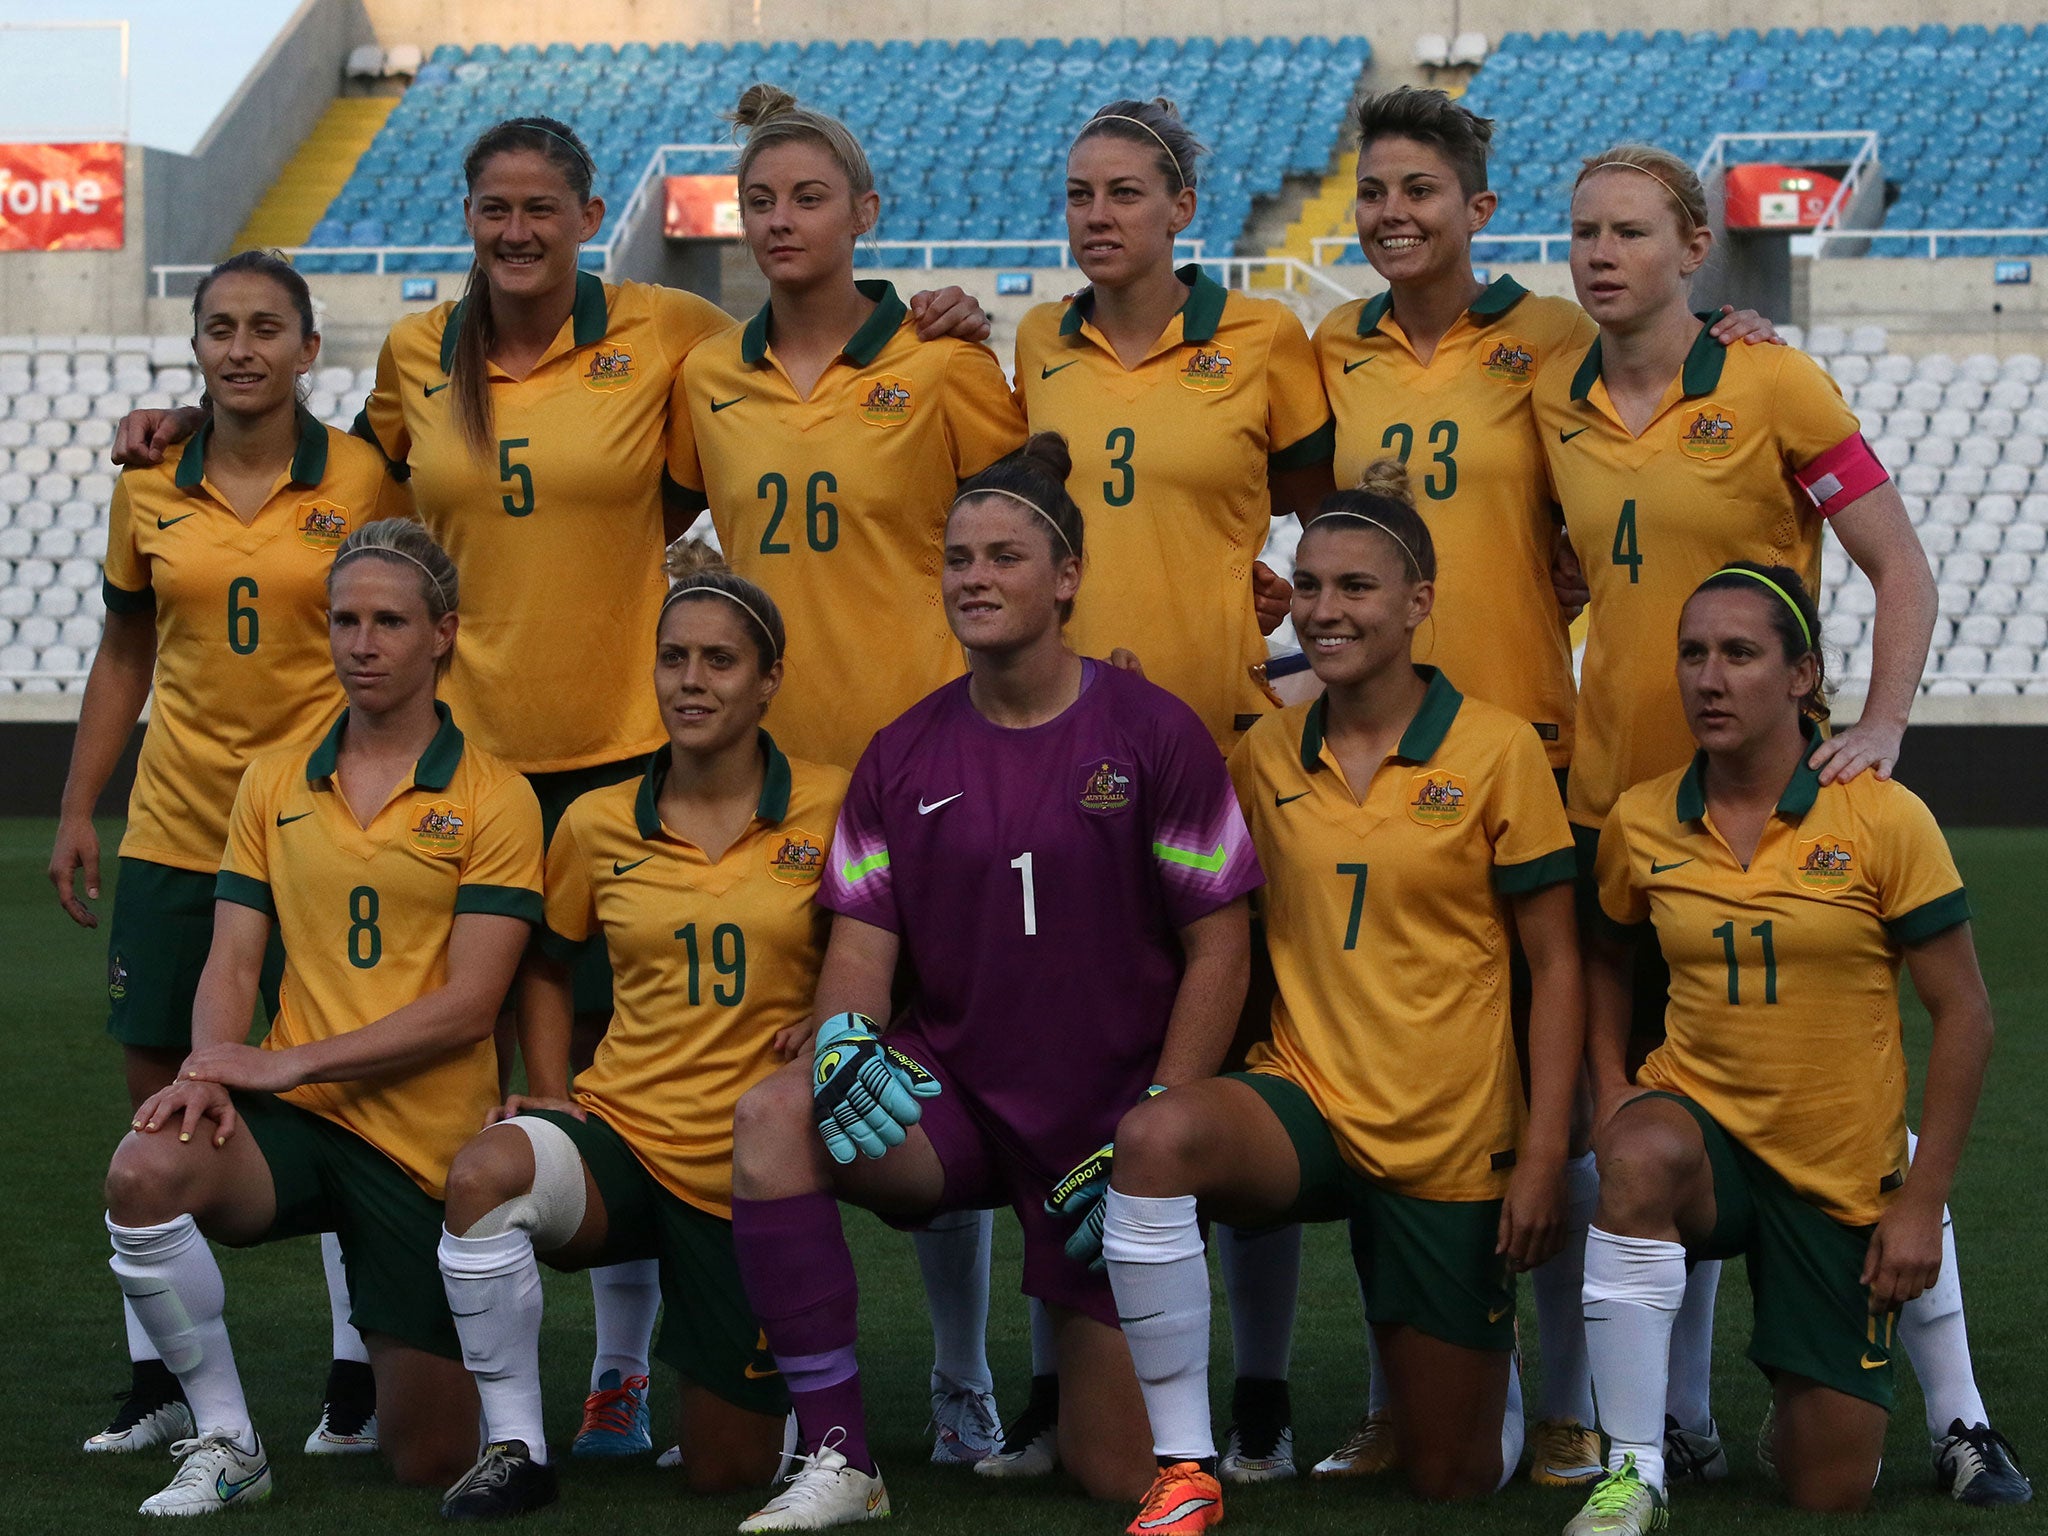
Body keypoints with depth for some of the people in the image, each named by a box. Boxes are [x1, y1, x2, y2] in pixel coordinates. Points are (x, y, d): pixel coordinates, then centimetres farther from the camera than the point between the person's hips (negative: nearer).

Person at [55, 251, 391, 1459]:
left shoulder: (365, 480, -5)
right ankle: (160, 1381, 14)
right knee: (157, 1091, 5)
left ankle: (361, 1375, 9)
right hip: (175, 827, 4)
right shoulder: (150, 490, 4)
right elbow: (126, 655, 14)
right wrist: (79, 810, 11)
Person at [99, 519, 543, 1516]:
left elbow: (468, 1005, -10)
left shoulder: (493, 799, -4)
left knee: (427, 1461, 0)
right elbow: (232, 963, 7)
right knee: (146, 1171, -33)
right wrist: (209, 1070, -15)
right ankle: (224, 1442, -14)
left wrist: (292, 1063, -17)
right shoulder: (274, 784, 10)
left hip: (426, 1140, -3)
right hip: (292, 1125, 3)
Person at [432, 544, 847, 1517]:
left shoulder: (830, 811, -5)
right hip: (625, 1134, 1)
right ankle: (514, 1449, -19)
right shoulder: (599, 825, 3)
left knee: (727, 1470, 1)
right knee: (486, 1173, -35)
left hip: (755, 1174, -1)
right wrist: (551, 1091, 6)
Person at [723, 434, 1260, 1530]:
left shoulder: (1151, 734, -4)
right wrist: (844, 1035, -24)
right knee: (772, 1119, -32)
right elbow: (861, 944, 1)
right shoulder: (904, 758, 5)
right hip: (953, 1096, 2)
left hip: (1104, 1116, -2)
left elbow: (1217, 950, -3)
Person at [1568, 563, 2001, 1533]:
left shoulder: (1882, 818, -11)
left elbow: (1962, 1014, -7)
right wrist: (1610, 1086, 1)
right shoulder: (1641, 822, -3)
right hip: (1705, 1123, 1)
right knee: (1642, 1153, -39)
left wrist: (1921, 1201, -11)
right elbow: (1606, 954, 18)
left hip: (1844, 1172, -1)